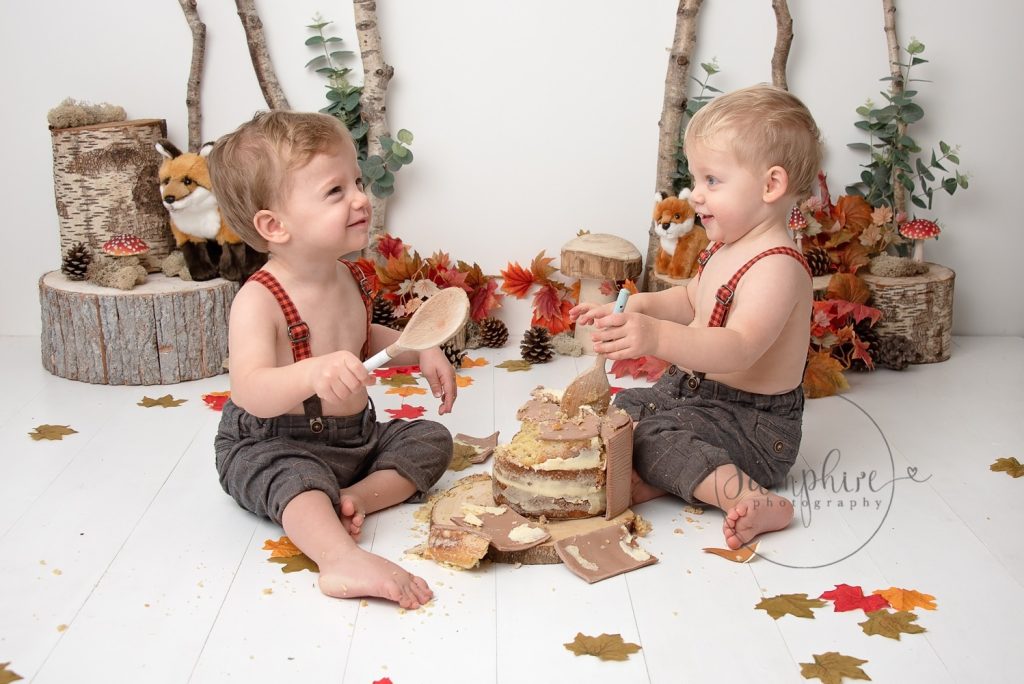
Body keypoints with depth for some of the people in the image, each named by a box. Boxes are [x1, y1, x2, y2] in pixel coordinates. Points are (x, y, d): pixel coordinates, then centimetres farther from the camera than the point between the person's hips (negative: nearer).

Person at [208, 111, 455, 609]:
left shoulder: (348, 278, 2)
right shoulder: (258, 300, -24)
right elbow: (251, 391, -39)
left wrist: (421, 351, 9)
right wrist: (314, 373, -57)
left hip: (355, 435, 8)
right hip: (273, 445, -8)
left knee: (431, 438, 1)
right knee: (295, 475, -36)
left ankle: (355, 499, -18)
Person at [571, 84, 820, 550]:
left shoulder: (776, 266, -26)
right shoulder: (724, 248, 6)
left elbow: (738, 348, -41)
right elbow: (692, 302, 24)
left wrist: (659, 337, -55)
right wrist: (639, 306, 4)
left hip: (753, 421, -11)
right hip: (693, 390, 11)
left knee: (654, 437, -26)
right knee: (618, 410, 7)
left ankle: (753, 499, -29)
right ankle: (652, 479, -17)